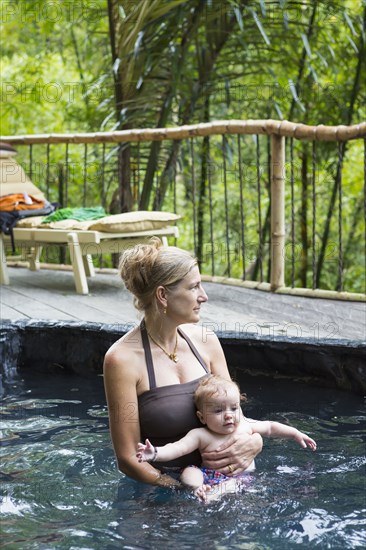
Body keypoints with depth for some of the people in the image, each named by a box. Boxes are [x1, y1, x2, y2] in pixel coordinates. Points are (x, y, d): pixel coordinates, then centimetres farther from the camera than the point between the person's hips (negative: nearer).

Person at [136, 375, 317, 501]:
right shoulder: (201, 435, -4)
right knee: (188, 473, -25)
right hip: (212, 478, -2)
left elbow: (271, 427, 23)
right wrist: (155, 454, -34)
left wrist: (296, 434, 22)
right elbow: (177, 448, -17)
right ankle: (200, 490, -48)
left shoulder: (246, 425, 8)